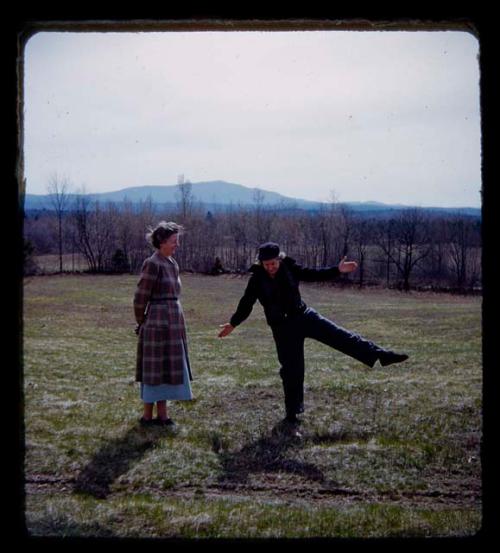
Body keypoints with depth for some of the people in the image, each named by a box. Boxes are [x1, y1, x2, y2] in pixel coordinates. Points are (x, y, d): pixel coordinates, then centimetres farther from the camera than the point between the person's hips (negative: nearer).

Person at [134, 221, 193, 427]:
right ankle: (147, 415, 10)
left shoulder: (172, 264, 12)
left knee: (169, 369, 11)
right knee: (155, 369, 0)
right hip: (158, 322, -8)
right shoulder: (152, 264, -13)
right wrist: (141, 324, 2)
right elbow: (140, 298, -10)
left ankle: (162, 414, 19)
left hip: (174, 322, 8)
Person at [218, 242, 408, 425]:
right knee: (291, 369, 1)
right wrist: (233, 323, -6)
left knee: (340, 336, -7)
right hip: (282, 327, -2)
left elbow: (314, 275, 4)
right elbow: (246, 303, -2)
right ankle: (292, 412, 14)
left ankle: (381, 355, -6)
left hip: (303, 316, 2)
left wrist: (337, 270, -3)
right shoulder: (257, 279, -10)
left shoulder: (289, 268, -6)